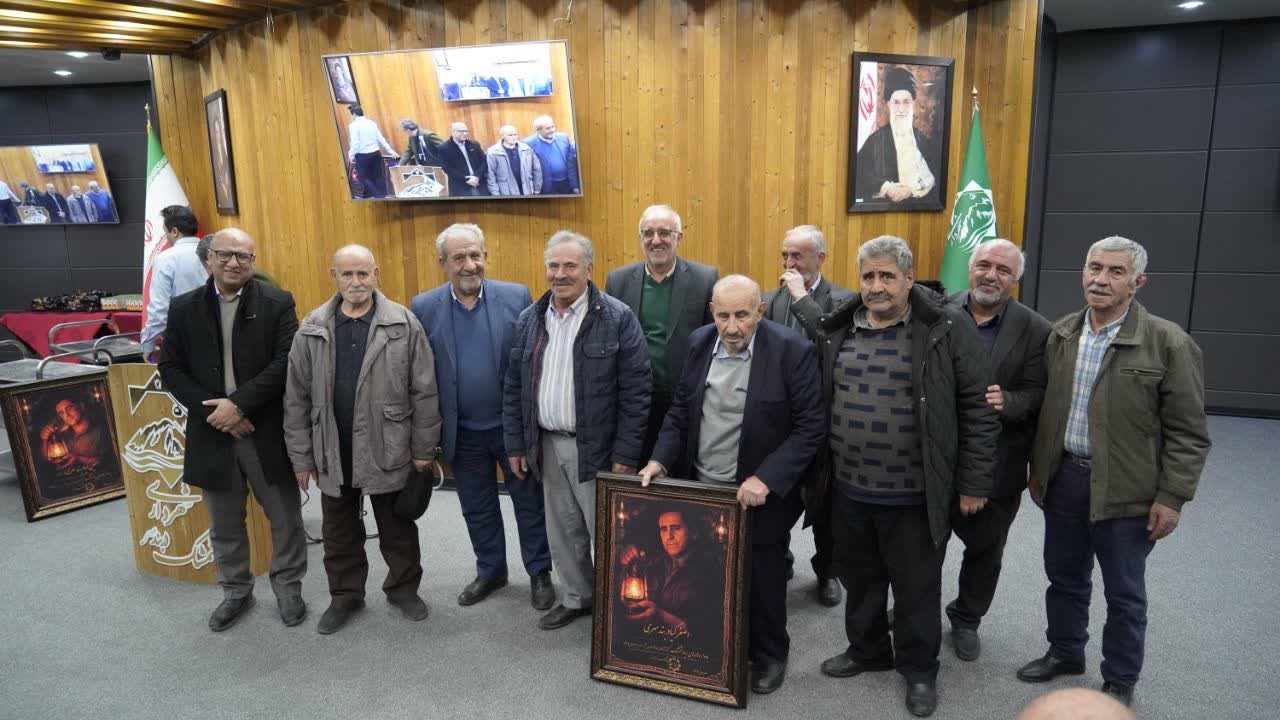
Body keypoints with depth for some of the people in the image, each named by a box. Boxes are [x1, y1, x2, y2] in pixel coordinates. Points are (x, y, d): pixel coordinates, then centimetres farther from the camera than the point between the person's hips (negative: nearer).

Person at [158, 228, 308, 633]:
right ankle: (236, 591, 34)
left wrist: (239, 403, -19)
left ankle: (288, 586, 29)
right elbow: (170, 368, 3)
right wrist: (212, 410, -11)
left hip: (267, 431, -2)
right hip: (213, 432, 3)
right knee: (225, 523, 16)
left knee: (285, 517, 9)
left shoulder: (277, 303, -4)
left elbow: (286, 362, -12)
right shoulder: (183, 308, 5)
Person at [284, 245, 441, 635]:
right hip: (333, 453, 2)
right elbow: (297, 398, 3)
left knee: (398, 528, 14)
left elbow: (423, 391, -6)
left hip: (390, 451, -2)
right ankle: (345, 594, 35)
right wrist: (301, 455, 2)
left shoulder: (404, 324, -7)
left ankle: (403, 588, 34)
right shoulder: (312, 330, 1)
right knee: (339, 533, 16)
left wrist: (423, 448, -5)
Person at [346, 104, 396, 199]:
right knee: (378, 177, 11)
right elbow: (381, 139, 11)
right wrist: (390, 150, 19)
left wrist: (351, 155, -5)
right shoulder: (372, 123, 9)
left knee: (364, 178, 5)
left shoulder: (353, 125, -9)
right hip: (376, 153, 6)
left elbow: (355, 143, -15)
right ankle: (382, 195, 13)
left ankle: (377, 196, -6)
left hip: (362, 156, -6)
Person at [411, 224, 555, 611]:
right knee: (477, 509, 18)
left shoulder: (517, 297, -8)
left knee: (530, 503, 12)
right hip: (463, 433, 2)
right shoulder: (424, 307, -4)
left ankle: (539, 574, 30)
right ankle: (490, 571, 38)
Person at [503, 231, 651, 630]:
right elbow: (513, 388, 10)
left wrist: (625, 454, -14)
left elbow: (635, 392, -12)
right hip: (547, 445, 5)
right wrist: (515, 445, 6)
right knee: (563, 532, 16)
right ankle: (576, 598, 35)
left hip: (596, 447, -5)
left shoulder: (618, 318, -11)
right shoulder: (529, 320, 6)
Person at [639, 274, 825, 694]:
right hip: (700, 487, 4)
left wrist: (766, 479, -22)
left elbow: (811, 426, -16)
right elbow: (680, 410, 7)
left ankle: (768, 654, 36)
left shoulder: (792, 350, -16)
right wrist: (661, 459, -5)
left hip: (758, 493, -3)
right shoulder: (699, 342, 0)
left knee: (761, 578, 13)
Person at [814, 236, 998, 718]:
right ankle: (866, 650, 42)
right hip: (848, 490, 4)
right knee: (860, 580, 20)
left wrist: (973, 483, -7)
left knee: (916, 588, 12)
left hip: (914, 496, -4)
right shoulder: (837, 330, 3)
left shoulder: (946, 327, -10)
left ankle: (919, 670, 33)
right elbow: (818, 404, 11)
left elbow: (977, 409, -7)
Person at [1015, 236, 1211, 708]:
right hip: (1063, 479, 5)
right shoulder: (1059, 334, 3)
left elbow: (1187, 432, -10)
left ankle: (1120, 682, 30)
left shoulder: (1168, 343, -12)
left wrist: (1171, 497, -12)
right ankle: (1064, 653, 41)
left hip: (1126, 491, -4)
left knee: (1124, 594, 11)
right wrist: (1038, 468, 11)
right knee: (1064, 577, 20)